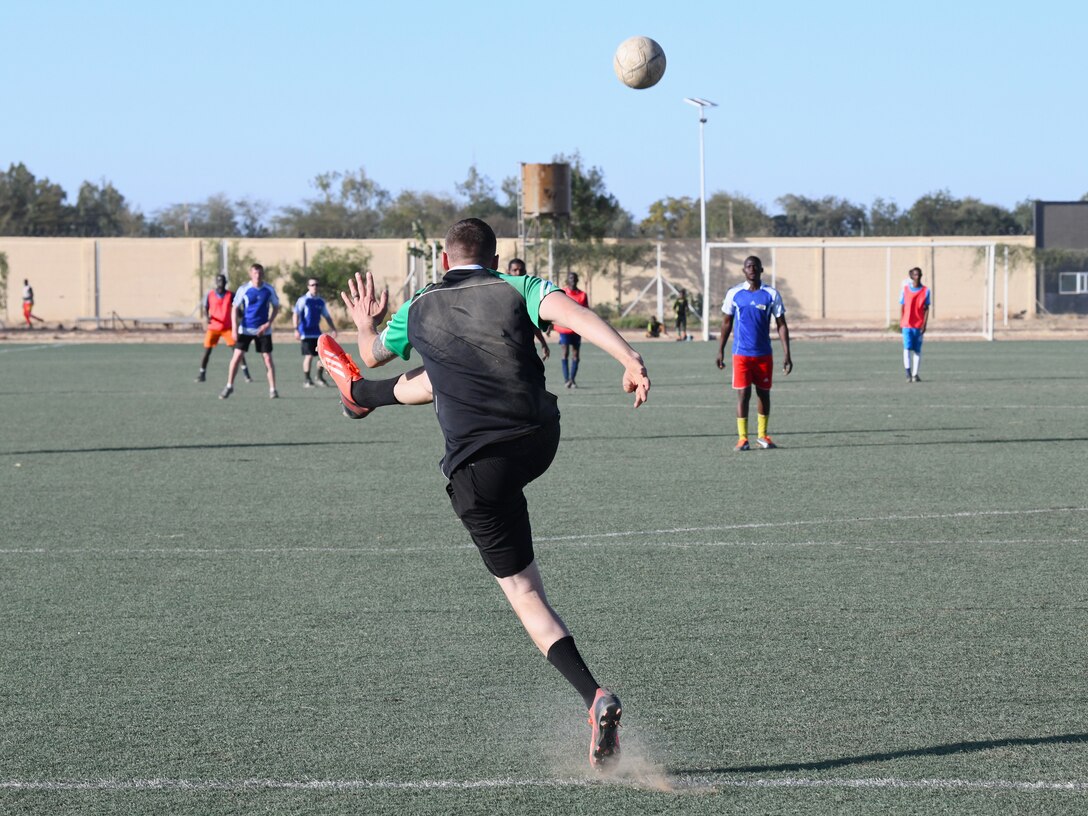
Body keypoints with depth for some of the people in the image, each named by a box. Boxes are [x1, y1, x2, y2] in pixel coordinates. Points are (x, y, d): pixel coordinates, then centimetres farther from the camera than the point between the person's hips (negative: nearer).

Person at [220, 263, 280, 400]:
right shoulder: (243, 289, -6)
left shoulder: (269, 289, -2)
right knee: (237, 357, -4)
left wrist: (268, 324, -7)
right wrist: (235, 329, -9)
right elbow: (235, 309, -2)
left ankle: (272, 389, 5)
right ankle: (229, 386, 9)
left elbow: (276, 307, 7)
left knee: (268, 358, -2)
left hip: (263, 330, 1)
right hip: (245, 329, -1)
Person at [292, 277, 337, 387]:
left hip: (317, 332, 6)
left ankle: (320, 377, 17)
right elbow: (295, 314, -13)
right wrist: (296, 329, -23)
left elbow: (327, 316, 20)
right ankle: (306, 380, 3)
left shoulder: (321, 301, 11)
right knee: (309, 355, -8)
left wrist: (333, 329, 14)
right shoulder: (303, 300, -6)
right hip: (306, 332, -6)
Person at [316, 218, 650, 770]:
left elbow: (373, 353, 28)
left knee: (523, 591, 6)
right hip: (541, 442, 4)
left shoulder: (418, 311, 7)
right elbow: (571, 312, -20)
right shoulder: (518, 289, 2)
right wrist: (629, 358, -28)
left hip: (480, 470, -4)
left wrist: (366, 327, 51)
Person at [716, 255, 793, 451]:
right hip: (741, 354, -1)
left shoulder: (771, 294, -1)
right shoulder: (733, 294, 0)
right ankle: (742, 438, -1)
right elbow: (726, 323, 9)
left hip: (764, 354, 1)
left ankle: (762, 435, 22)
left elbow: (781, 325, 1)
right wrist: (720, 351, 7)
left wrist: (786, 354, -5)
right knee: (743, 394, -6)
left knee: (764, 393, 9)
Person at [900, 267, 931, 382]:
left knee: (917, 350, 3)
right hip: (907, 325, -1)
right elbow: (902, 307, 7)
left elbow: (926, 309, 3)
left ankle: (915, 374, 5)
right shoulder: (905, 289, 4)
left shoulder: (926, 291, 4)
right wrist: (901, 322, 0)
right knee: (907, 348, -11)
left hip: (919, 325, 1)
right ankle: (908, 373, -13)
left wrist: (924, 325, -5)